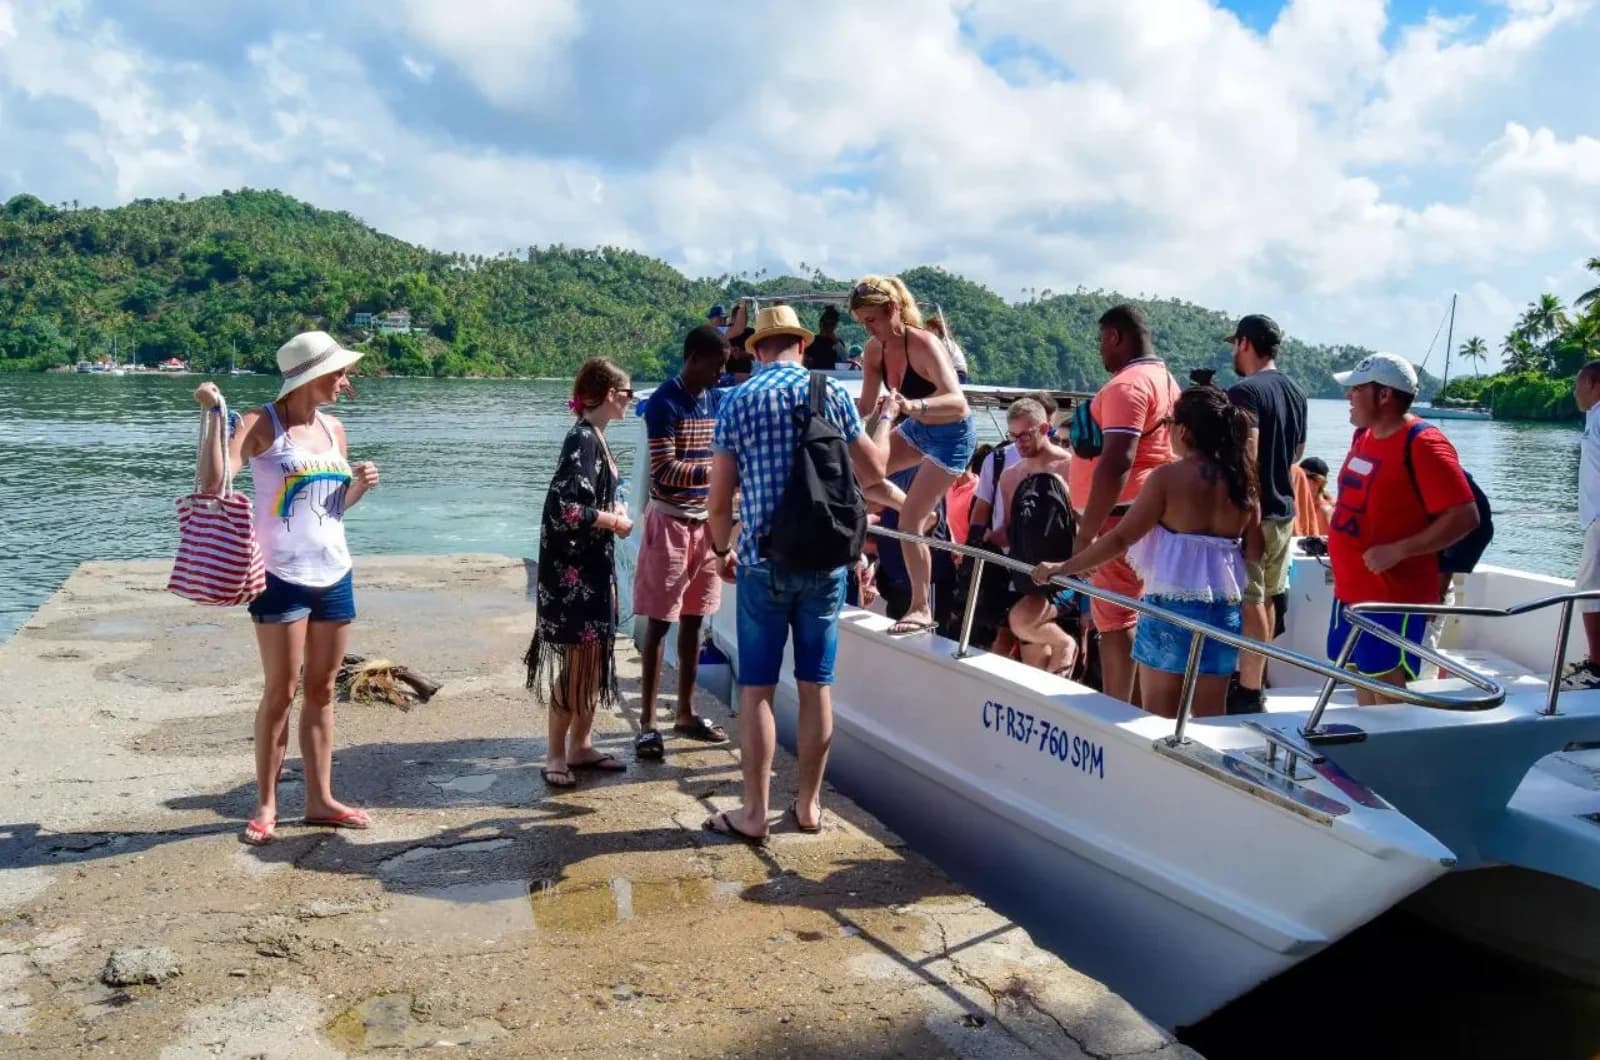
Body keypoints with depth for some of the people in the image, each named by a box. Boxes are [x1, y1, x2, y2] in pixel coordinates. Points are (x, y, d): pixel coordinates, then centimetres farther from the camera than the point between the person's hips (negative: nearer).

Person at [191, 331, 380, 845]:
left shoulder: (334, 429, 9)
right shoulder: (262, 423, -8)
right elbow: (212, 483, -20)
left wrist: (360, 485, 0)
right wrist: (213, 414, -22)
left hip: (335, 575, 6)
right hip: (281, 576, -5)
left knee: (322, 691, 10)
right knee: (280, 693, 0)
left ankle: (320, 799, 19)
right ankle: (266, 804, 13)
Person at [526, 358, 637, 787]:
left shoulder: (593, 437, 12)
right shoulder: (583, 439, -17)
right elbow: (565, 506, -25)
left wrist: (613, 510, 2)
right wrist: (614, 522, -13)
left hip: (592, 566, 9)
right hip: (573, 571, -9)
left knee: (595, 659, 14)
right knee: (575, 661, -3)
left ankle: (580, 745, 24)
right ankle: (556, 755, 7)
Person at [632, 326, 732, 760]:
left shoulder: (719, 401, 8)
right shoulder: (663, 401, -13)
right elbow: (663, 471, -19)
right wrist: (717, 471, -28)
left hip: (706, 521, 6)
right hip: (670, 522, -6)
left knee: (693, 619, 13)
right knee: (659, 622, -1)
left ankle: (686, 713, 24)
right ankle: (647, 723, 5)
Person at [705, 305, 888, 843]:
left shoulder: (738, 401, -1)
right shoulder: (833, 395, 2)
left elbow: (719, 499, -2)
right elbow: (874, 472, 10)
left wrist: (721, 548, 16)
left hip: (764, 560, -2)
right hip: (825, 560, 2)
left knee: (756, 688, 5)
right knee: (816, 685, 10)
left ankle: (755, 813, 9)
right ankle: (809, 804, 20)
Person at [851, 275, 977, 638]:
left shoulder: (924, 346, -32)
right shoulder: (875, 349, -10)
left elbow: (958, 402, -44)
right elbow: (867, 404, -1)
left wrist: (912, 405, -61)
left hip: (952, 435, -8)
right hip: (918, 428, 8)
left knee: (910, 521, -10)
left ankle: (922, 610, 5)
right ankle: (922, 515, 23)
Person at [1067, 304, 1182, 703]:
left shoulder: (1127, 385, -14)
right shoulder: (1164, 378, 18)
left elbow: (1116, 462, -24)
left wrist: (1086, 531, -24)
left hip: (1123, 516, -10)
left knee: (1114, 619, -8)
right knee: (1127, 615, 14)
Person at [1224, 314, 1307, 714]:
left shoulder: (1245, 392, -16)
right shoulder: (1295, 393, 12)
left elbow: (1246, 454, -25)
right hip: (1284, 509, 9)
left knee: (1249, 602, -5)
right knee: (1266, 598, 17)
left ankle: (1250, 691, -1)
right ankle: (1254, 676, 29)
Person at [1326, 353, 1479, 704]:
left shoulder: (1423, 445, -17)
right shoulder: (1364, 435, 9)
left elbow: (1464, 517, -21)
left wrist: (1397, 551, -24)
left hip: (1394, 596, -9)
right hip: (1351, 590, 9)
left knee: (1387, 691, -3)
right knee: (1361, 679, 17)